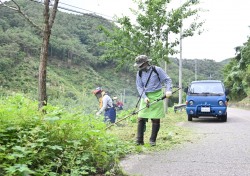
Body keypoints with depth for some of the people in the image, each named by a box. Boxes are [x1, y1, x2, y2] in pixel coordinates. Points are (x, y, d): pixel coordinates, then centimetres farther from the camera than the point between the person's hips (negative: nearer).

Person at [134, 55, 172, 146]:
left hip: (157, 96, -2)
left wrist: (168, 90, -16)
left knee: (156, 119, 0)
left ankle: (153, 140, 13)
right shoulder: (139, 73, 4)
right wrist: (144, 97, -10)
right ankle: (139, 140, 5)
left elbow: (167, 80, -1)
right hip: (146, 97, 3)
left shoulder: (157, 70, -5)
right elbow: (139, 87, 4)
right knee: (141, 118, -4)